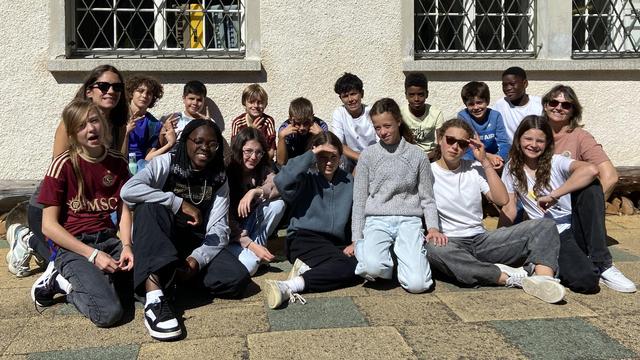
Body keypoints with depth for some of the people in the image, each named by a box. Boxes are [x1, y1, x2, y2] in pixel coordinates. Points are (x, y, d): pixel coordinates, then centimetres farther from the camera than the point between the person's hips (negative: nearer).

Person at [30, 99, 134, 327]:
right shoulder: (63, 165, -8)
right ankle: (59, 280, 3)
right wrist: (93, 254, -18)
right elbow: (48, 225, -10)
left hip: (109, 241, 6)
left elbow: (124, 210, 6)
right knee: (108, 312, -27)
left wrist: (126, 246, -14)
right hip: (73, 247, -6)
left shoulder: (117, 162, 6)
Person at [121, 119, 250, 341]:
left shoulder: (219, 179, 3)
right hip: (158, 243, -2)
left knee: (237, 278, -25)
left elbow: (219, 229, -8)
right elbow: (128, 190, -27)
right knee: (151, 206, -36)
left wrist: (197, 259, -28)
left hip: (197, 245, 3)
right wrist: (180, 203, -29)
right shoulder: (166, 163, -8)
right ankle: (154, 297, -48)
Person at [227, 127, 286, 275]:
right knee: (249, 264, -32)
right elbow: (226, 218, -18)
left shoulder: (263, 170, -2)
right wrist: (250, 244, -24)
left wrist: (255, 192, -35)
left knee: (278, 204, -21)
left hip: (250, 226, 4)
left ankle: (258, 243, -9)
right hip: (230, 232, -4)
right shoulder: (226, 173, -16)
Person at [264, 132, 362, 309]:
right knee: (346, 263, -32)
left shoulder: (348, 181, 16)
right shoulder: (307, 178, 3)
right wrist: (310, 155, -14)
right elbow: (281, 181, -19)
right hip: (304, 240, -5)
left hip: (335, 244, 5)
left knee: (359, 265, -29)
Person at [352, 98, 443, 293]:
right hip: (377, 220, 0)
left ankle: (411, 256, 10)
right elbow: (359, 200, 9)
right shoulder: (368, 155, 7)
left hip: (409, 220, 0)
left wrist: (433, 226, -6)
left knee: (417, 284, -21)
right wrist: (357, 240, 4)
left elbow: (427, 197, 11)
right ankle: (387, 257, 2)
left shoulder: (417, 155, 7)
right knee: (373, 267, -33)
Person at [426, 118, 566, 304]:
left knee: (545, 224, -10)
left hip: (482, 239, 4)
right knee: (434, 249, -42)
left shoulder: (475, 168, 14)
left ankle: (543, 278, -38)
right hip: (450, 243, -4)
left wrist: (485, 161, 0)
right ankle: (508, 276, -32)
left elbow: (502, 199, 2)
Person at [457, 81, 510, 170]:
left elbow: (503, 142, -9)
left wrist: (500, 158, -31)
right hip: (471, 158, -1)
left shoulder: (495, 116, -5)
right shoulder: (462, 116, -10)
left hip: (493, 156, 1)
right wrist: (487, 156, -30)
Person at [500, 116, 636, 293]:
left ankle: (601, 264, -16)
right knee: (585, 280, -33)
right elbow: (509, 210, 1)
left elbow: (591, 170, -24)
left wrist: (553, 196, -23)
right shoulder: (512, 169, 5)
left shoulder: (555, 162, -2)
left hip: (576, 227, 2)